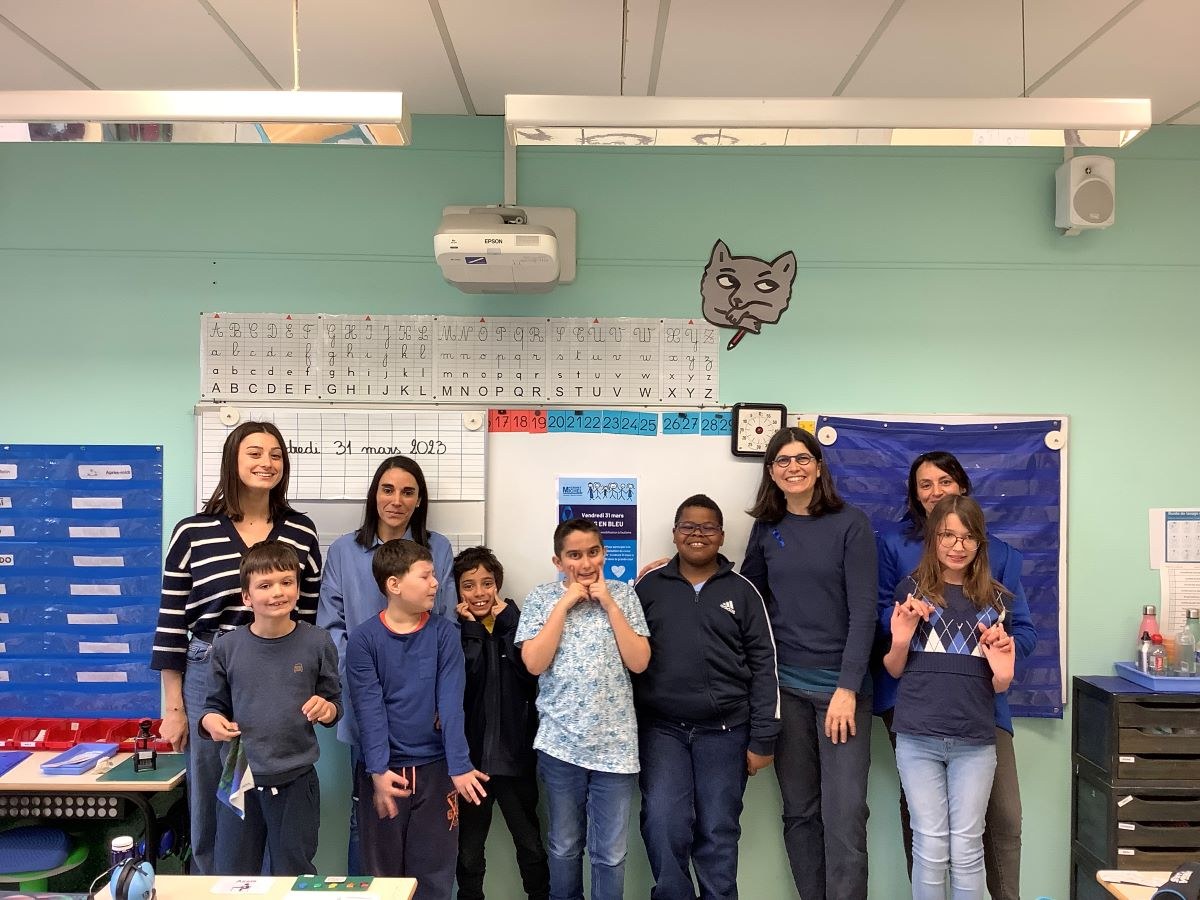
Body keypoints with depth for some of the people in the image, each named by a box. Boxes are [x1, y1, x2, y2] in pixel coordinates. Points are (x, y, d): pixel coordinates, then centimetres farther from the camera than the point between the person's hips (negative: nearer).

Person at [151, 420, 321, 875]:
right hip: (210, 675, -1)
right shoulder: (192, 532, -2)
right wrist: (173, 708, 1)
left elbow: (311, 616, 9)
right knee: (210, 808, 11)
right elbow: (171, 624, 1)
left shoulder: (301, 532, 3)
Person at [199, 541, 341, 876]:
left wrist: (326, 709, -19)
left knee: (294, 877, 15)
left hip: (296, 782, -1)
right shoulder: (228, 647, -4)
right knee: (233, 877, 16)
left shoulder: (317, 644, -7)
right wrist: (211, 721, -13)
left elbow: (334, 703, 3)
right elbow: (215, 705, 8)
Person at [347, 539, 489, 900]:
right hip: (384, 769, -1)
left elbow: (451, 703, -9)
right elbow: (369, 709, -11)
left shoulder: (444, 633, -2)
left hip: (434, 768, 1)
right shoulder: (364, 639, -5)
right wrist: (378, 771, -20)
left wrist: (459, 766, -18)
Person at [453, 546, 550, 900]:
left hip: (514, 755, 1)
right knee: (468, 853, 12)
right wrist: (471, 629, -15)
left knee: (532, 846, 12)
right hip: (470, 757, -1)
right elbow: (460, 683, -19)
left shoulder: (514, 624, 2)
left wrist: (506, 620, -13)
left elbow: (531, 671, -15)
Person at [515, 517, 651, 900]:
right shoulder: (541, 597, 0)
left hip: (614, 743, 0)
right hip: (560, 742, 0)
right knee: (564, 847, 15)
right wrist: (565, 603, -13)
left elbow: (639, 662, -6)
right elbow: (534, 663, -12)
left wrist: (609, 603, -11)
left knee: (610, 853, 7)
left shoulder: (623, 595, 1)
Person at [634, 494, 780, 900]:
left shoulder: (742, 591, 4)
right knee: (663, 826, -6)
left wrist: (763, 738, -2)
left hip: (724, 731, 0)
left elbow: (764, 665, 3)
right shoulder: (649, 586, 5)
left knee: (718, 835, 6)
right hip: (661, 728, 0)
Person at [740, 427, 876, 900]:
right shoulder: (766, 528, 6)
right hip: (784, 686, 3)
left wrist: (847, 688, -14)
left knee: (844, 815, -6)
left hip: (840, 684, -3)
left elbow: (863, 610, -9)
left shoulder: (850, 523, -5)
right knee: (799, 811, 9)